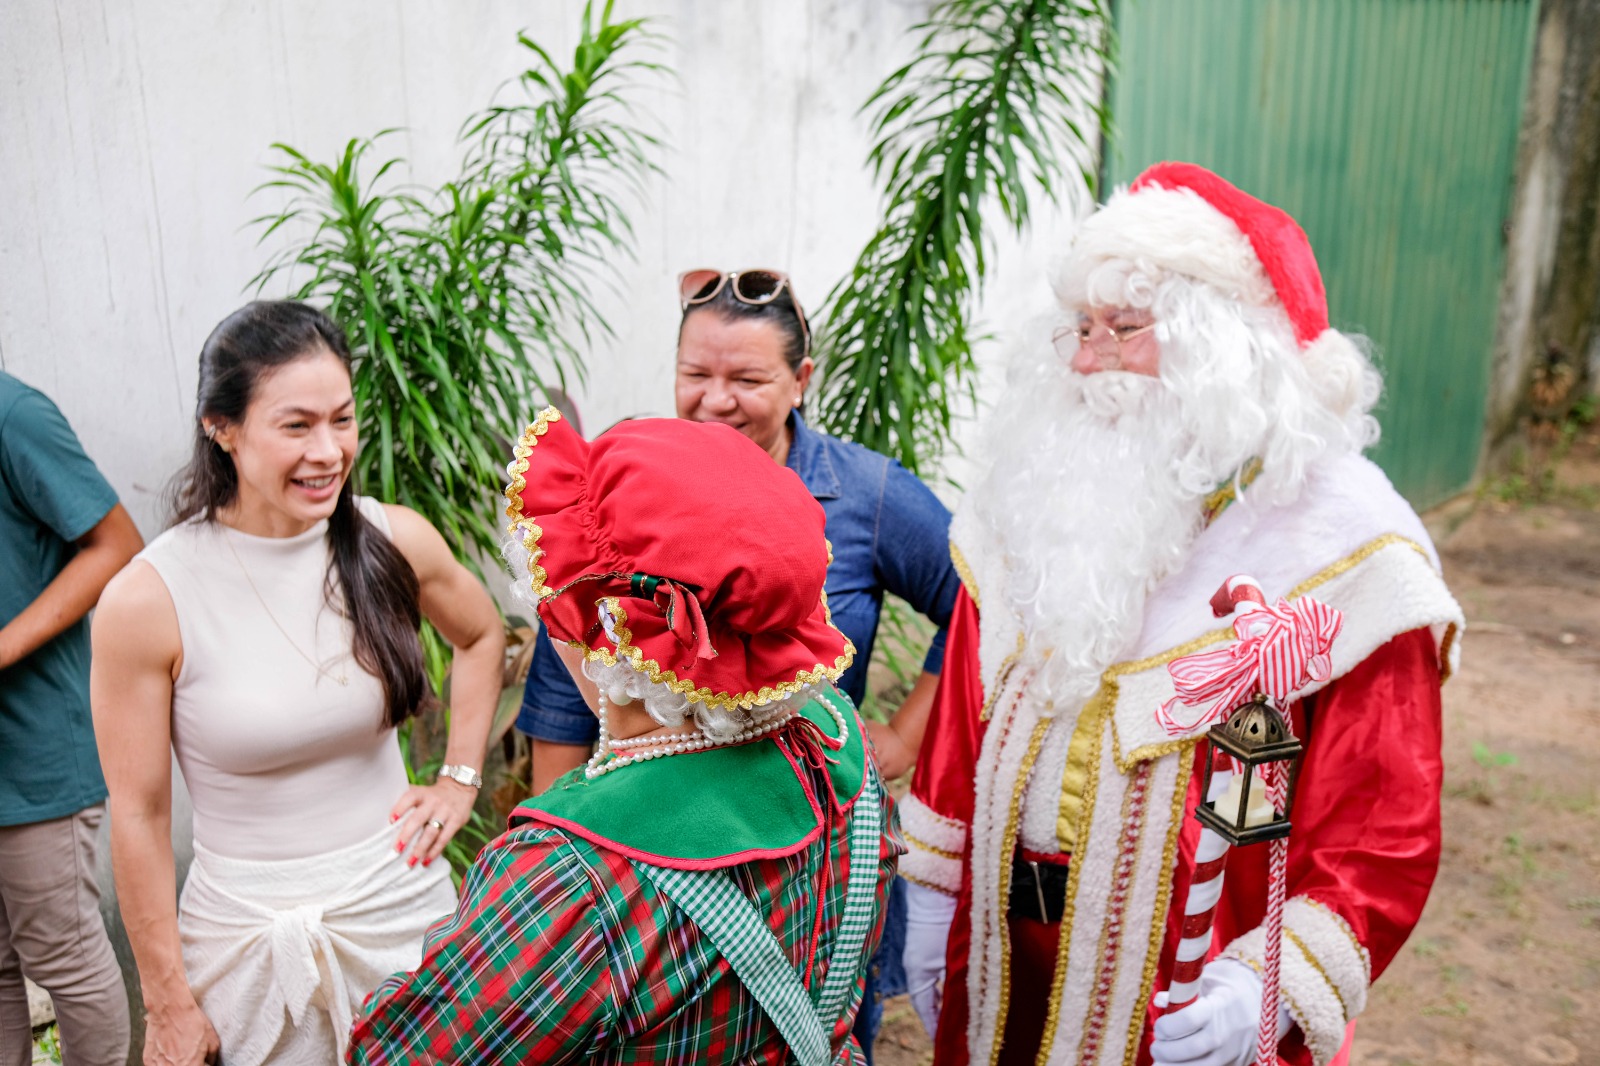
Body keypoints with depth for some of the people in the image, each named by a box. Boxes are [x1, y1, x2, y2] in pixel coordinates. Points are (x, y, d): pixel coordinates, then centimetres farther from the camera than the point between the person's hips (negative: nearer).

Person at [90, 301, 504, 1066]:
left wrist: (460, 779, 4)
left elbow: (482, 636, 12)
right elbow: (139, 815, -9)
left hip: (402, 899, 3)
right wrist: (168, 1005, -3)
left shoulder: (395, 542, -9)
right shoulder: (146, 600, -17)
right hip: (247, 935, -2)